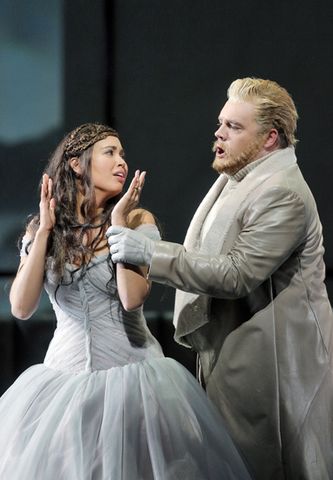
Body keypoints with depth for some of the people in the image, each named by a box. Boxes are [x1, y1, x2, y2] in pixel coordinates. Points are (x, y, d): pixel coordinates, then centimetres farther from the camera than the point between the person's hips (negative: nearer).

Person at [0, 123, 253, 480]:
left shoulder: (138, 221, -1)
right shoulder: (39, 230, 5)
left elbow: (132, 297, -16)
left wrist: (119, 222, -13)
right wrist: (45, 231, -7)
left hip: (131, 374, -2)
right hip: (65, 378, 2)